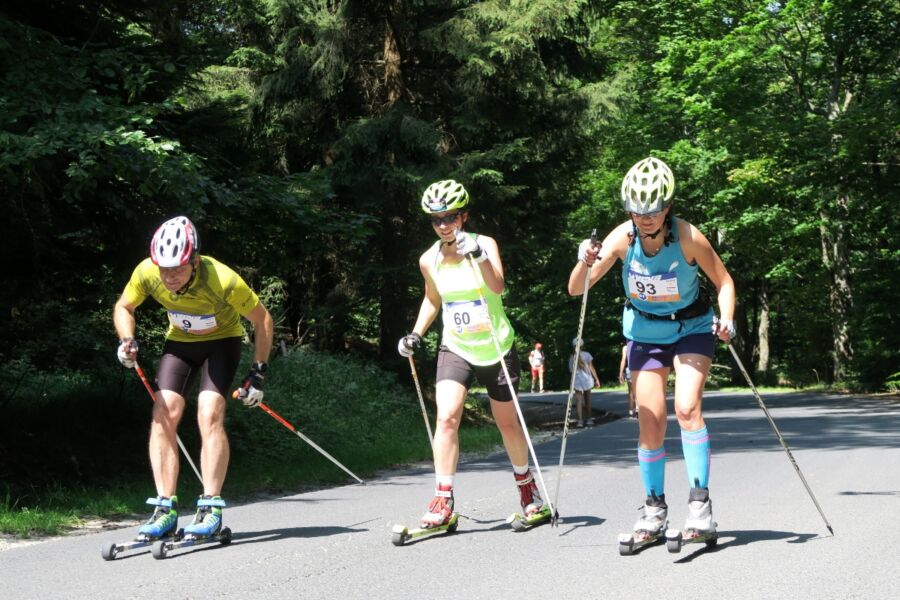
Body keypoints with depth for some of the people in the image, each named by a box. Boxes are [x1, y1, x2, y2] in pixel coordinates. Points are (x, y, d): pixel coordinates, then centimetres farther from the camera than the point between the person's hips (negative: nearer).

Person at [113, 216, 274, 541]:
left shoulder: (223, 281, -35)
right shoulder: (147, 273, -26)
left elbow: (262, 319, -19)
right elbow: (123, 308, -4)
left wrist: (258, 372, -19)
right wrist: (127, 341, -23)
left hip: (222, 340, -3)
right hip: (179, 341, 3)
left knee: (210, 415, -22)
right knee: (164, 414, -14)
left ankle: (211, 508, -16)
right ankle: (165, 509, -10)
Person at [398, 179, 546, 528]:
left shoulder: (485, 244, -11)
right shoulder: (429, 260, -1)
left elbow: (498, 287, -28)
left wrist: (478, 255, -41)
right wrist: (416, 334, 9)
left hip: (496, 350, -2)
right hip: (455, 350, 2)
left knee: (507, 423, 11)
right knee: (446, 418, -18)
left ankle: (525, 483, 37)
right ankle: (443, 500, -14)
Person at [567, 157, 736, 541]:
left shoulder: (687, 237, -24)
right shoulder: (622, 238, -19)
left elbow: (723, 280, -10)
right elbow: (575, 289, -17)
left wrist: (726, 319, -27)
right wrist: (585, 263, -38)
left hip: (691, 329, -2)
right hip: (645, 333, 2)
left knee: (687, 409, -21)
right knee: (650, 425, 1)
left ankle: (700, 502, -14)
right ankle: (655, 507, 16)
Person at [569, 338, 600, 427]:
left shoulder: (572, 357, 3)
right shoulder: (586, 355, -1)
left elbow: (571, 370, 3)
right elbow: (591, 368, -3)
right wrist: (596, 379, 0)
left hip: (577, 381, 0)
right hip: (587, 379, 0)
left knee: (578, 401, -3)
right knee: (587, 399, 14)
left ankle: (580, 420, -16)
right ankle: (588, 419, 22)